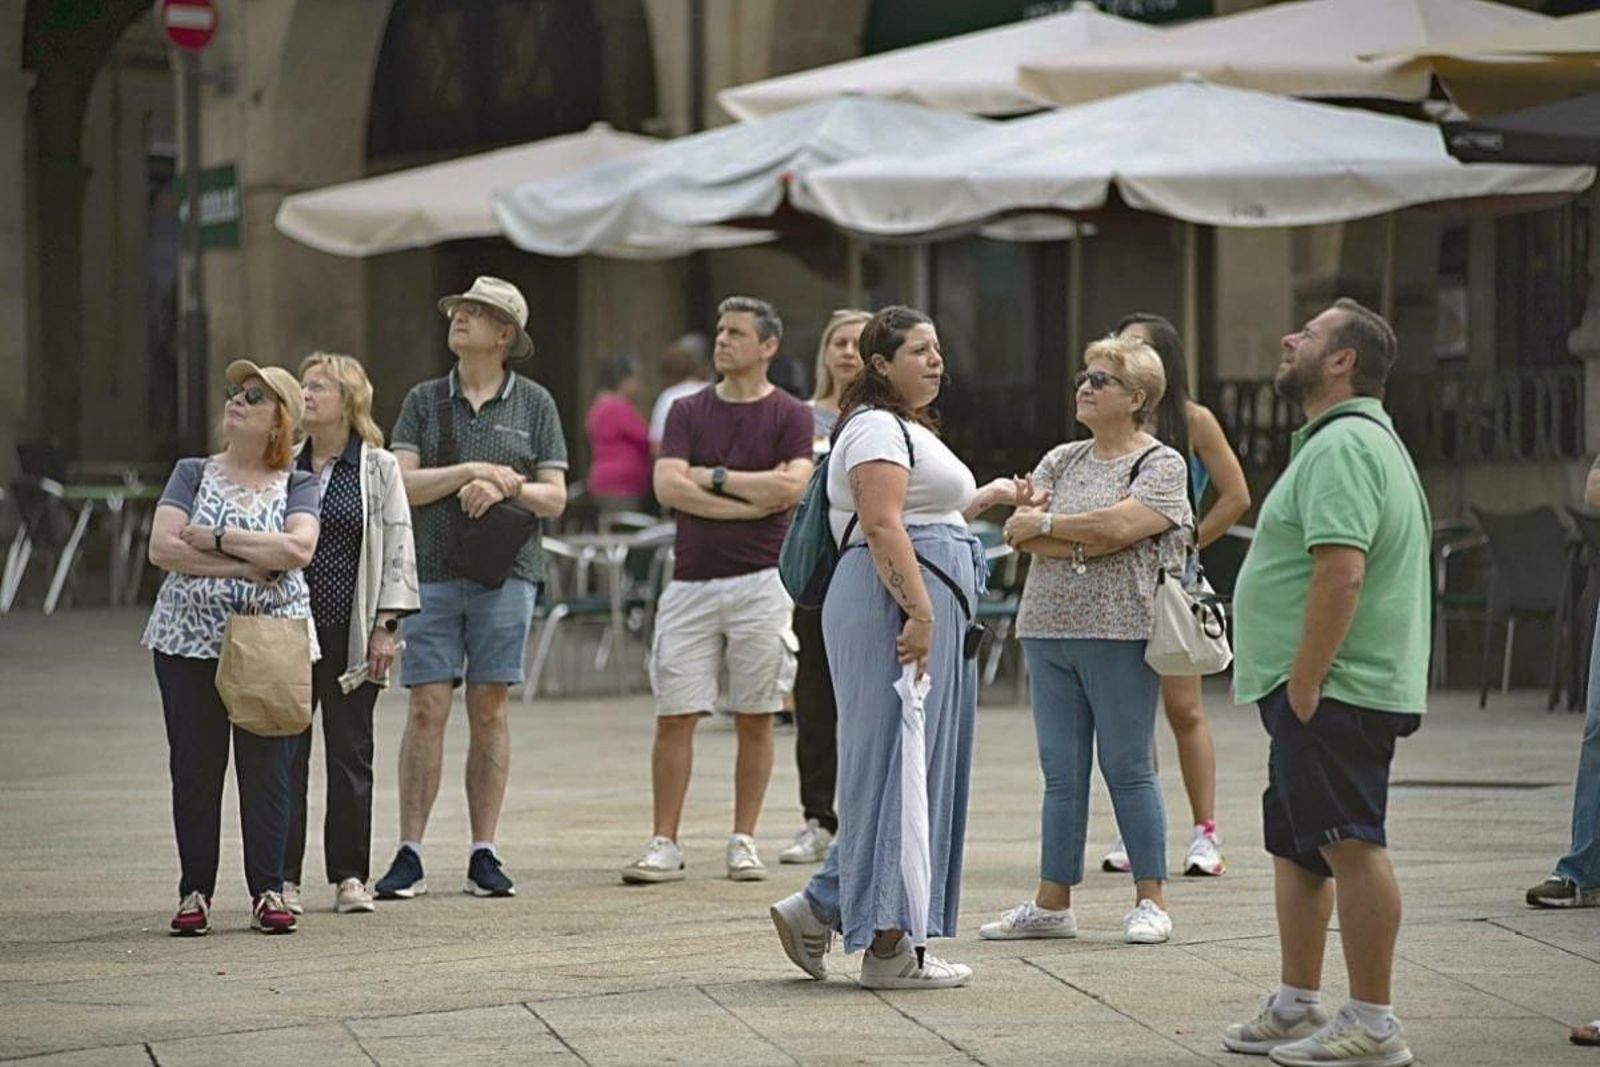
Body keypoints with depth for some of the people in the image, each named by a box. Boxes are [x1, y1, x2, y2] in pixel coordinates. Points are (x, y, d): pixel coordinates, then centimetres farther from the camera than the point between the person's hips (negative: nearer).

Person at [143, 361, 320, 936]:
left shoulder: (296, 485, 5)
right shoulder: (193, 474, 8)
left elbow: (298, 549, -14)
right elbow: (161, 547, -6)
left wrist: (218, 538, -13)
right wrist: (247, 565, -11)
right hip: (190, 639, 1)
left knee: (267, 768, 0)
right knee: (194, 767, 2)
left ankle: (268, 893, 7)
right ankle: (195, 894, 9)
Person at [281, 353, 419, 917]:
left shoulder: (379, 468, 2)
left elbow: (398, 548, 0)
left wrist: (385, 626, -7)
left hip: (351, 632, -2)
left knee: (350, 753, 4)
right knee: (285, 753, 1)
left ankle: (350, 876, 11)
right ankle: (283, 878, 5)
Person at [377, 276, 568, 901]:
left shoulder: (533, 404, 8)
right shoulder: (424, 401, 9)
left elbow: (554, 498, 5)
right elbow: (401, 484, -1)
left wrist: (504, 488, -13)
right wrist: (471, 470, -12)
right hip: (432, 571, 0)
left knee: (490, 711, 2)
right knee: (426, 709, -4)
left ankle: (484, 856, 7)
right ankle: (409, 856, -2)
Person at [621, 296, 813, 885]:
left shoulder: (789, 415, 3)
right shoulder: (688, 412, 9)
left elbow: (791, 487, -13)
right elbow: (668, 486, -5)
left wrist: (714, 477, -6)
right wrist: (752, 499, -9)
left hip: (760, 581, -2)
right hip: (692, 580, 2)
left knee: (754, 719, 3)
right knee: (674, 717, -2)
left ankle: (743, 842, 10)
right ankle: (664, 844, 2)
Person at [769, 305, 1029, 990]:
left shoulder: (908, 430, 25)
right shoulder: (877, 428, -9)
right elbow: (883, 527, -20)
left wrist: (984, 498, 40)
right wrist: (919, 611, -27)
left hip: (928, 604, 11)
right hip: (896, 603, -11)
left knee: (919, 768, 10)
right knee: (898, 762, -8)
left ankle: (819, 910, 14)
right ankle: (889, 947, -6)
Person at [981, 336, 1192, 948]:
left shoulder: (1161, 465, -1)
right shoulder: (1061, 460, 15)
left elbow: (1118, 525, -16)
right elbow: (1021, 531, 3)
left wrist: (1046, 525, -5)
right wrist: (1087, 542, -10)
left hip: (1119, 632, -5)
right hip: (1048, 629, 5)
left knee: (1128, 768, -2)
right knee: (1061, 772, 6)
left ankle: (1151, 901, 5)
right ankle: (1052, 904, 9)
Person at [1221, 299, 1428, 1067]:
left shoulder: (1342, 446, -16)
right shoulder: (1343, 440, 20)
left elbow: (1341, 571, -26)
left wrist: (1304, 682, -24)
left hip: (1331, 690, -11)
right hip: (1316, 690, 11)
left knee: (1350, 846, -9)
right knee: (1297, 846, 17)